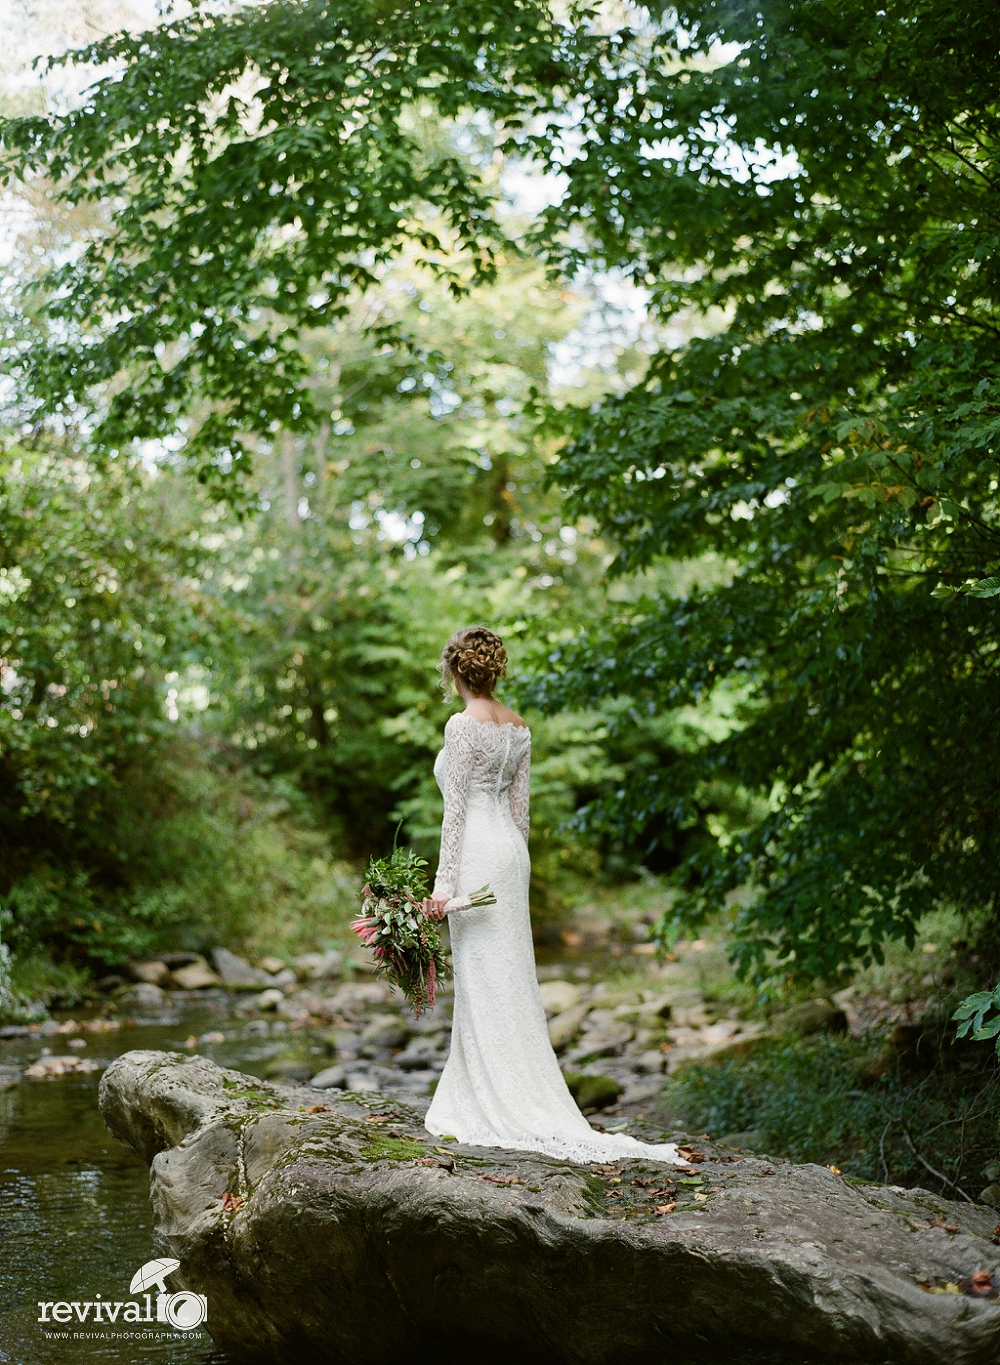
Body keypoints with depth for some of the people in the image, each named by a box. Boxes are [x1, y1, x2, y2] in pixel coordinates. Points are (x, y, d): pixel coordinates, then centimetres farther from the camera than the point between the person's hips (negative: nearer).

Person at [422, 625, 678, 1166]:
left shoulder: (463, 724, -12)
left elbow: (456, 809, -15)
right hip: (511, 850, 8)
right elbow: (520, 806, 13)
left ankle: (498, 1110, 0)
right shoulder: (518, 726, 10)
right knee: (508, 978, 10)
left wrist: (444, 881, -14)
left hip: (476, 855, -8)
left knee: (485, 983, -4)